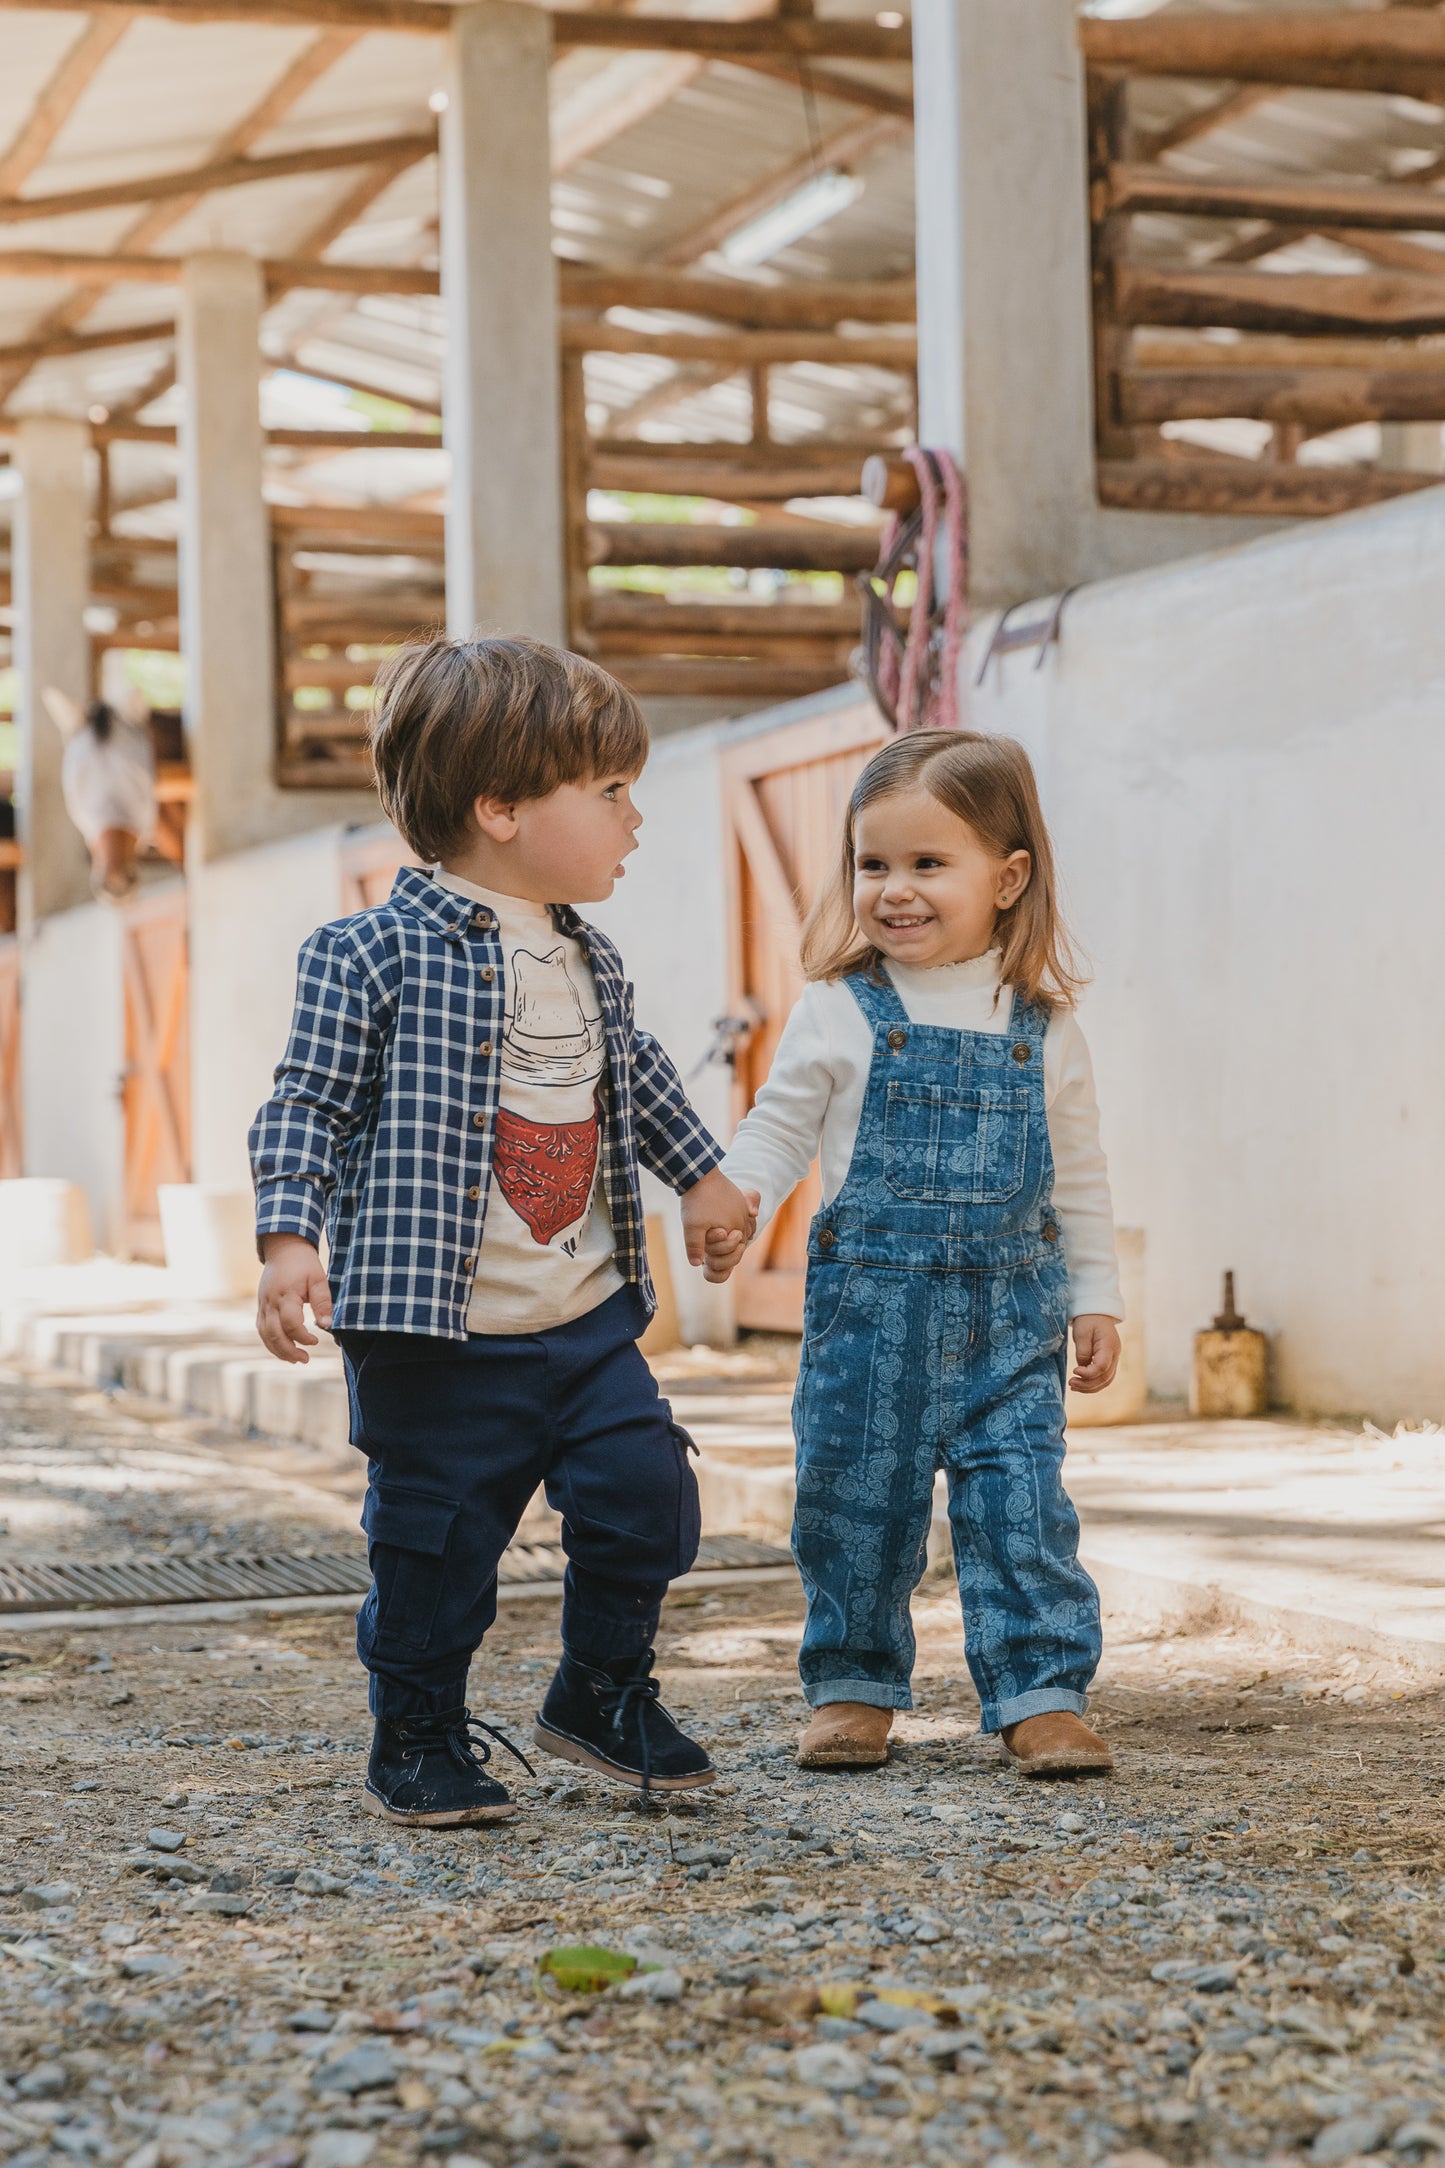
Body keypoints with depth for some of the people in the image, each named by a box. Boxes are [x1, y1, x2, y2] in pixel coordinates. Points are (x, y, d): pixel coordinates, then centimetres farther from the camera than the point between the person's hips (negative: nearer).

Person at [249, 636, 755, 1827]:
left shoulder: (590, 961, 11)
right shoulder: (377, 954, -11)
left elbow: (636, 1074, 29)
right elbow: (308, 1105, -12)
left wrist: (700, 1174, 37)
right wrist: (291, 1239, -24)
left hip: (590, 1321, 6)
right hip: (441, 1335, -6)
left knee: (647, 1498, 3)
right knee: (437, 1547, 1)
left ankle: (604, 1693, 26)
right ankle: (419, 1741, 22)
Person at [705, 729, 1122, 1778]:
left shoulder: (1044, 1029, 3)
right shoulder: (841, 1011, -1)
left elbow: (1079, 1174, 11)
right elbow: (781, 1123, 6)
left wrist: (1097, 1298, 10)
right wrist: (734, 1201, -12)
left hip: (1010, 1309, 0)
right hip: (869, 1302, 0)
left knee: (1020, 1502, -3)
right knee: (854, 1499, 5)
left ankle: (1043, 1692, 6)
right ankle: (854, 1683, 21)